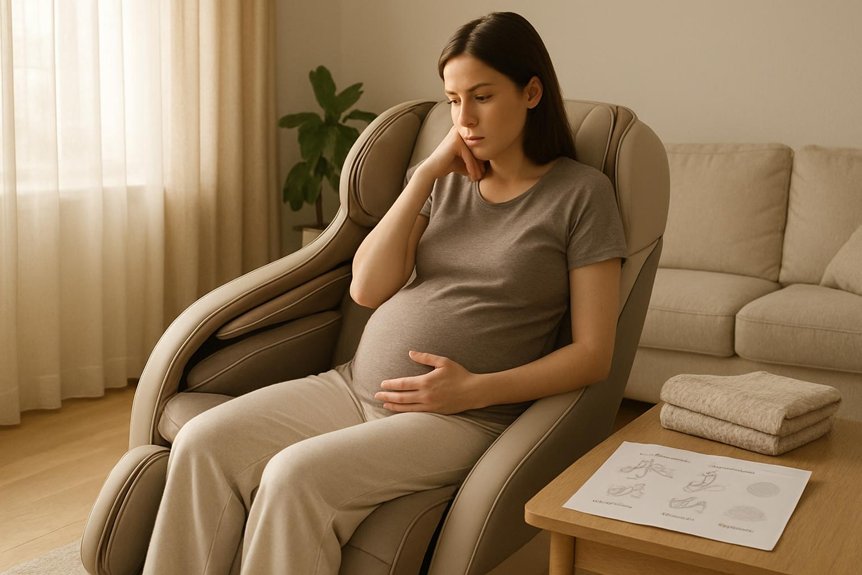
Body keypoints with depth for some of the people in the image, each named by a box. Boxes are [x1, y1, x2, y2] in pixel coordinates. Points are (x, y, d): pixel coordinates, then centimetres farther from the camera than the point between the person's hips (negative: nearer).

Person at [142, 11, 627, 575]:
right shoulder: (448, 180, 13)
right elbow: (368, 288, 3)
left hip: (461, 418, -5)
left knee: (295, 475, -29)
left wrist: (475, 389, -17)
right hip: (354, 386, 6)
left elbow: (593, 354, -5)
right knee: (202, 443, -15)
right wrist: (426, 174, -3)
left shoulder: (582, 193, -2)